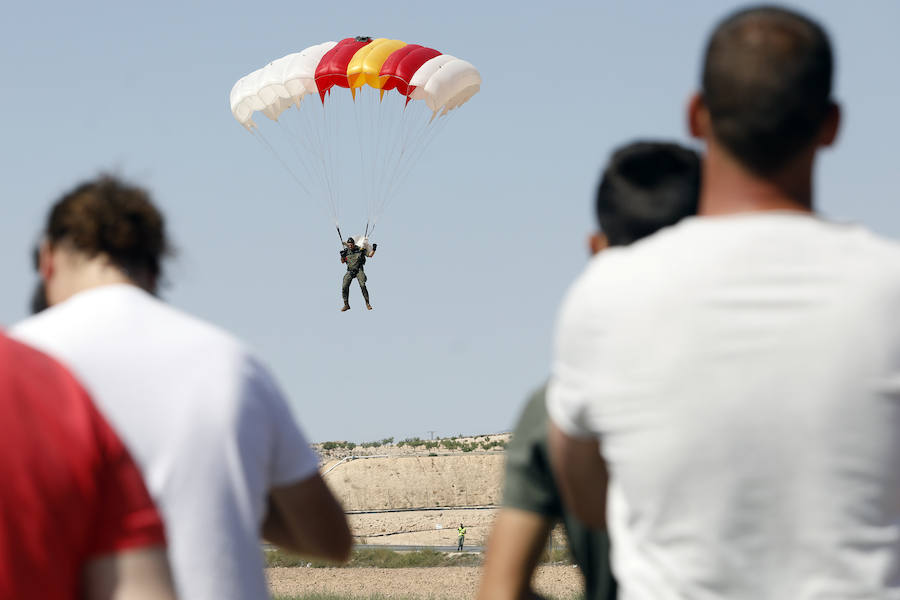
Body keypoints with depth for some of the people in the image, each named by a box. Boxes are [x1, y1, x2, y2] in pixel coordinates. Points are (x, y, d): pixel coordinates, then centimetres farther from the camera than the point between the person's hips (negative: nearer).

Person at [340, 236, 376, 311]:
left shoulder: (360, 249, -2)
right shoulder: (346, 251, 4)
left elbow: (370, 255, 4)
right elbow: (342, 261, 15)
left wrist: (373, 249, -11)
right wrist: (342, 256, -4)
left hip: (359, 270, -3)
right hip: (350, 271, 3)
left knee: (363, 285, -21)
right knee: (344, 287, -8)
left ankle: (367, 303, -9)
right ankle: (346, 305, 6)